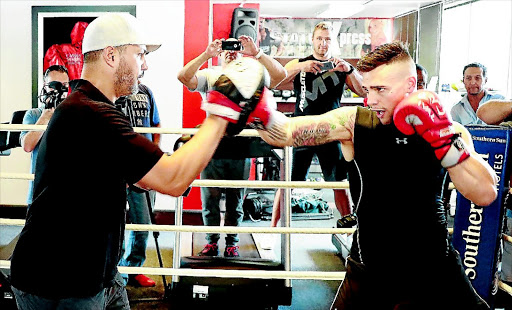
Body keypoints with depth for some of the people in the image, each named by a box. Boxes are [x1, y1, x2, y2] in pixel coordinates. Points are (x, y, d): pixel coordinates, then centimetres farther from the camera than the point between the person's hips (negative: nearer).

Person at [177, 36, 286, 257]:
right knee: (210, 198, 7)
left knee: (236, 201, 10)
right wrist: (206, 55, -21)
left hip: (241, 147, 0)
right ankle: (212, 242, 23)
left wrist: (257, 53, -19)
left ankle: (232, 243, 24)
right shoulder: (209, 75, 6)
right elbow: (183, 77, -11)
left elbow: (280, 75, -9)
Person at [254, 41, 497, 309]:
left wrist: (443, 137, -22)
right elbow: (285, 133, -13)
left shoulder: (450, 131, -3)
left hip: (432, 271, 1)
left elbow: (486, 194, -14)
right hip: (367, 271, 0)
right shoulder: (354, 122, -6)